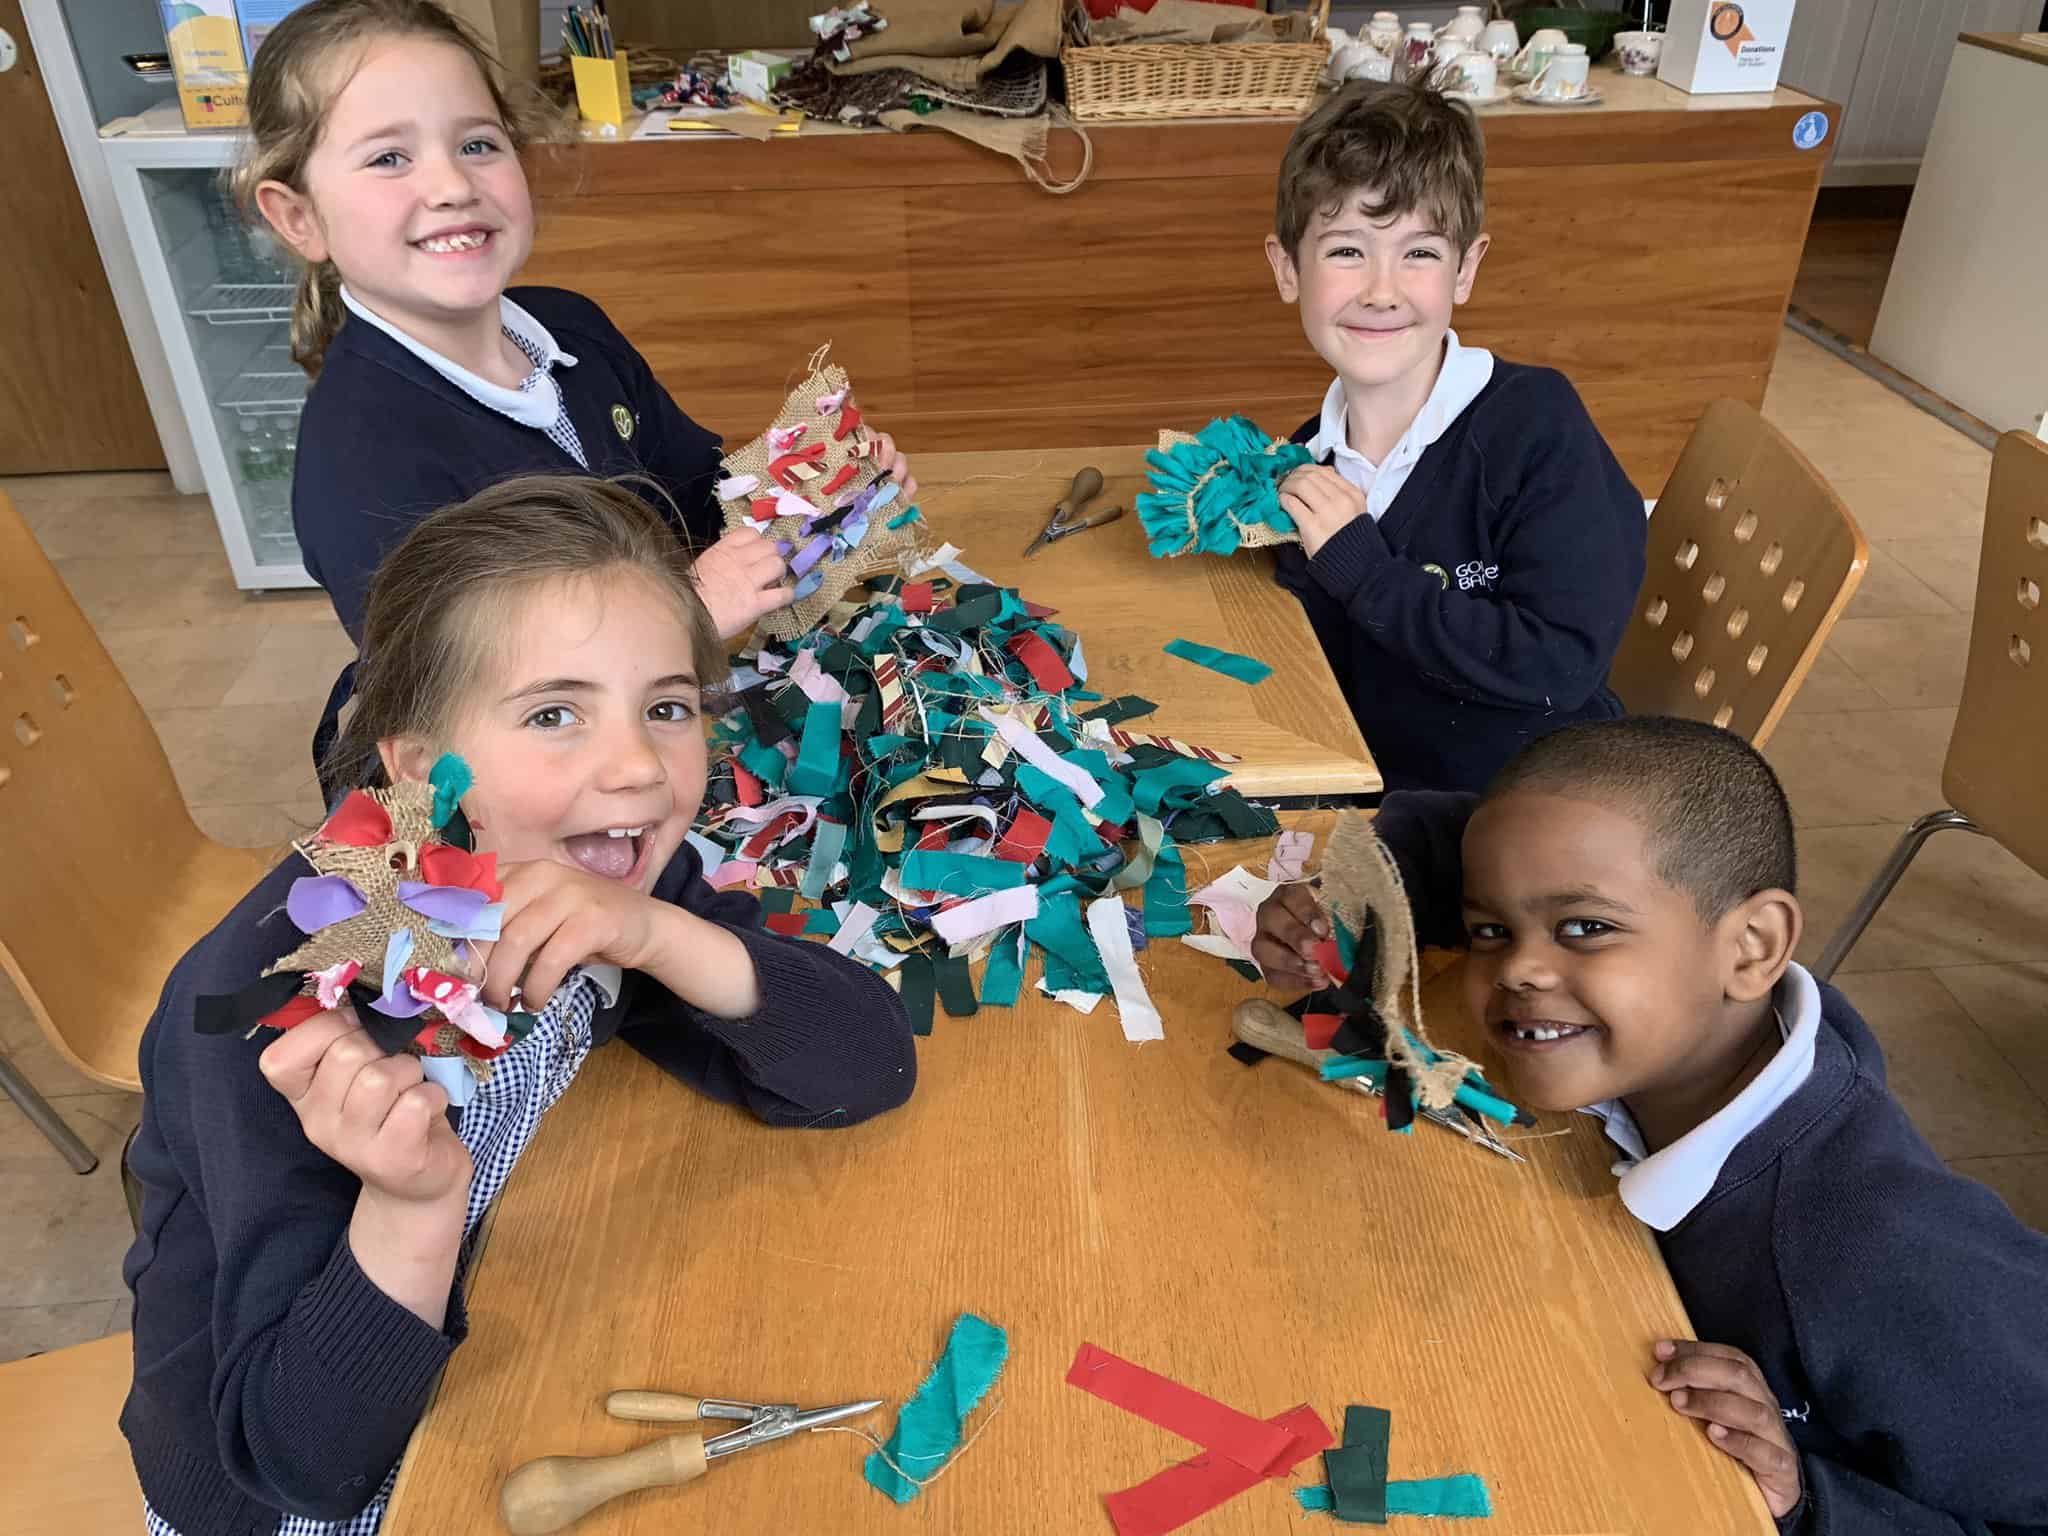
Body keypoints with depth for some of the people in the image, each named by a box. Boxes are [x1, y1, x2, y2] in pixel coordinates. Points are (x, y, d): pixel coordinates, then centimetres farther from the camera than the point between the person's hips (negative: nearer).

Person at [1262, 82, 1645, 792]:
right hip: (1385, 812, 5)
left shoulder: (1537, 422, -14)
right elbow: (1330, 676, 5)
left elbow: (1561, 666, -21)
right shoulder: (1308, 465, 0)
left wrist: (1364, 571, -20)